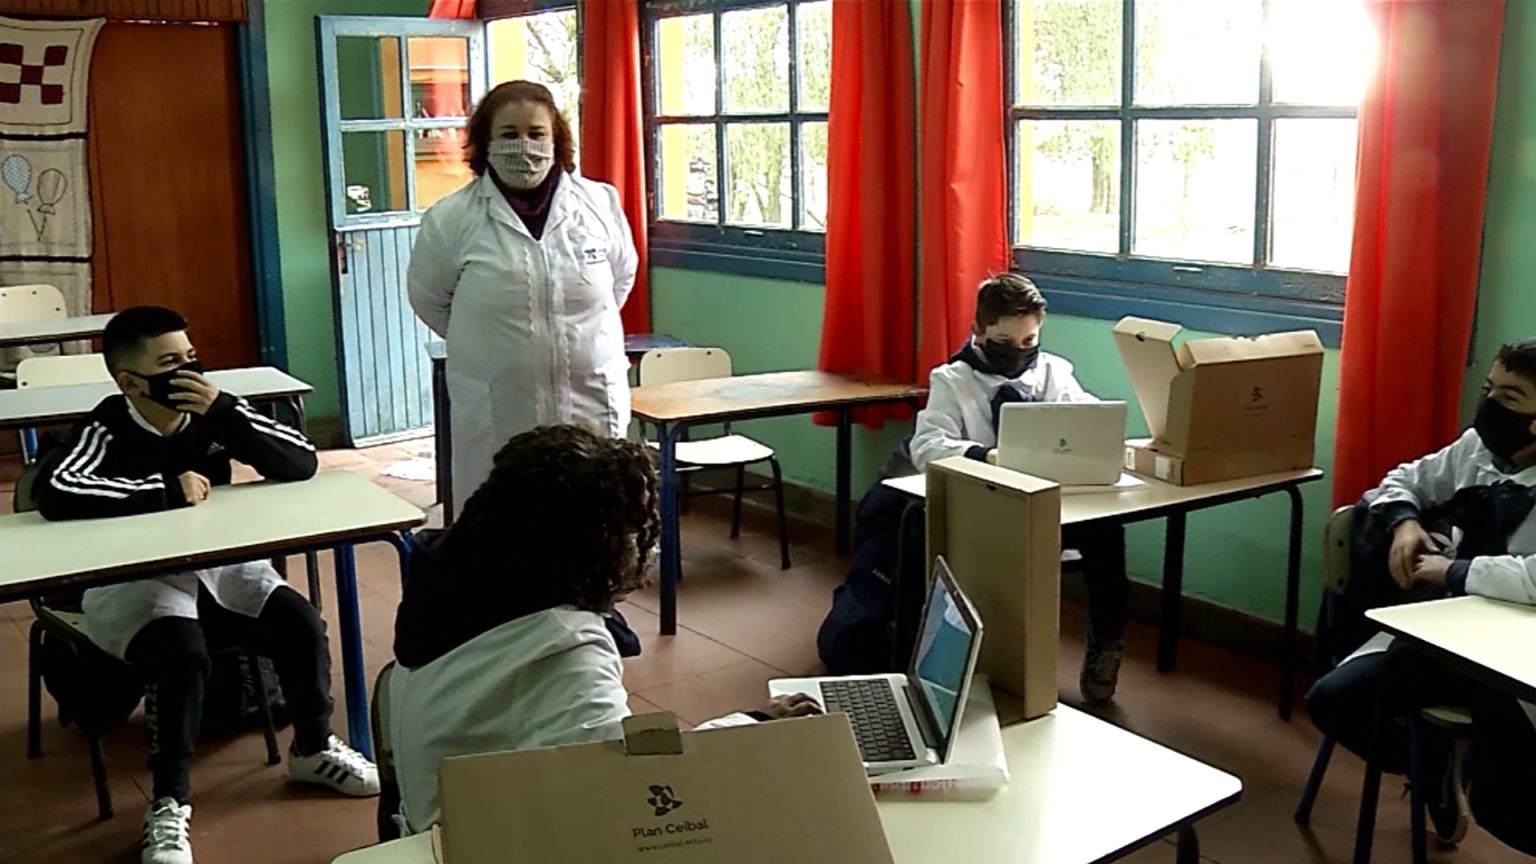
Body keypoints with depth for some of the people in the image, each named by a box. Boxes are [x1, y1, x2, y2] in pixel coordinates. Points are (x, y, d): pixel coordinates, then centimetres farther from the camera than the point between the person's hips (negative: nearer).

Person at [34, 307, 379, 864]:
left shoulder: (211, 416, -4)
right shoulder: (107, 430, -15)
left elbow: (302, 463, -11)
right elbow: (54, 493, -34)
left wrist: (225, 411, -23)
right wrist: (166, 489, -29)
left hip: (216, 565, 5)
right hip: (130, 580, -4)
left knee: (300, 622, -14)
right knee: (183, 651, -32)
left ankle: (314, 749, 13)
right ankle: (169, 801, -13)